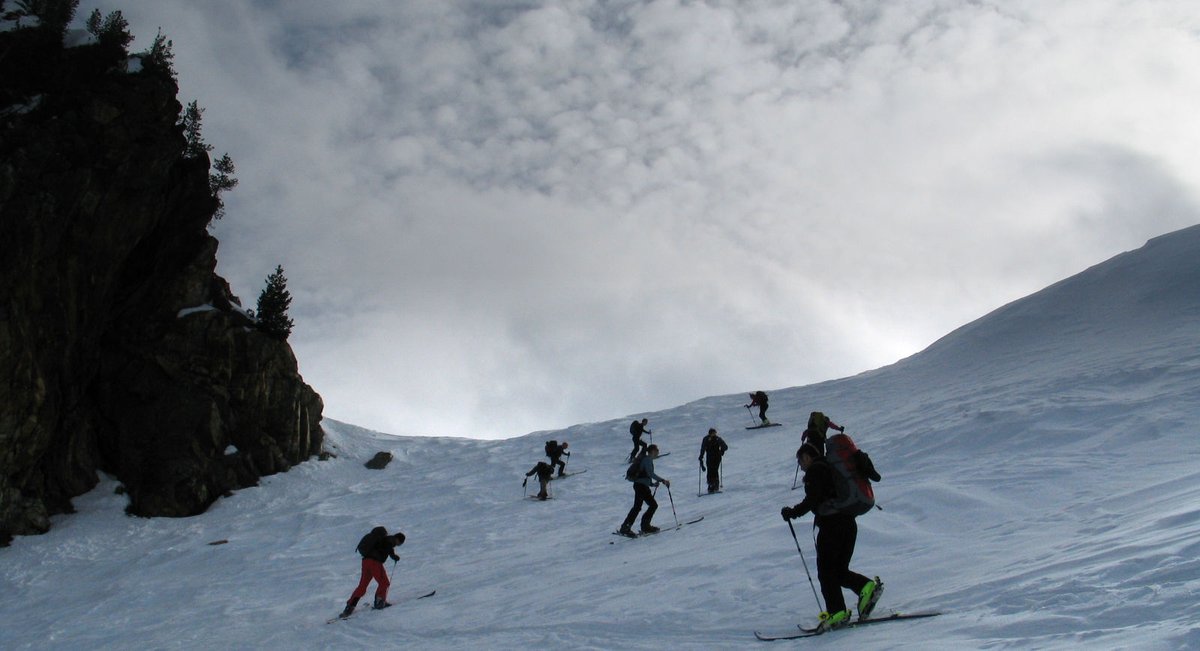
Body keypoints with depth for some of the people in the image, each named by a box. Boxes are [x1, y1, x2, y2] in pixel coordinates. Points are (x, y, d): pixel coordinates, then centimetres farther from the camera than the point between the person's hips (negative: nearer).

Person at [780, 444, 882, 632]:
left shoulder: (814, 470, -3)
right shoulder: (831, 467, 23)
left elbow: (813, 499, -15)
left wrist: (793, 512, -5)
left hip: (831, 523, -9)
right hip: (849, 523, 9)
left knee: (826, 571, -2)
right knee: (840, 570, 14)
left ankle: (837, 612, -8)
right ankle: (867, 586, -7)